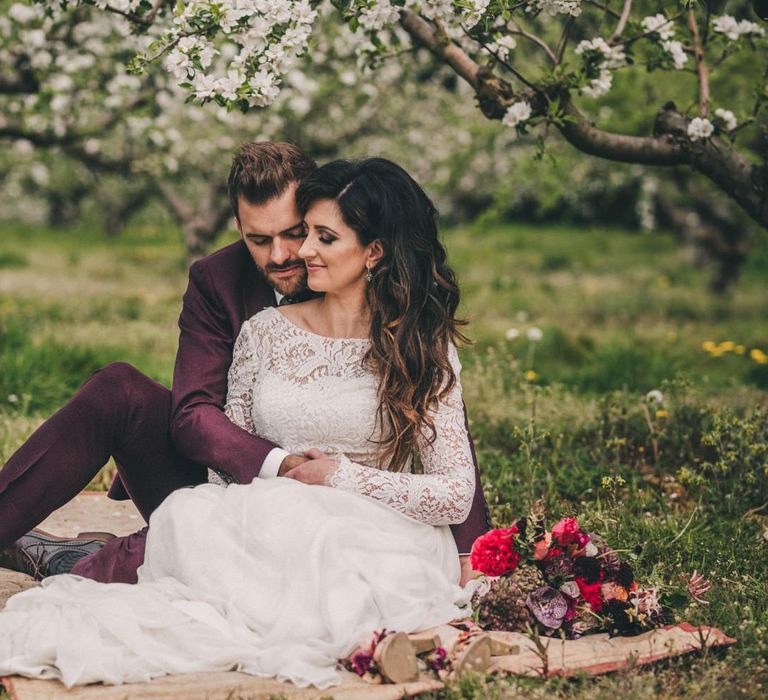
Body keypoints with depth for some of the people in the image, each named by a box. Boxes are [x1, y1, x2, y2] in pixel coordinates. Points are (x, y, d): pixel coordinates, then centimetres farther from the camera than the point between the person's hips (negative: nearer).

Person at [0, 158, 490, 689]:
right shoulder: (265, 332, 7)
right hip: (271, 534, 4)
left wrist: (343, 478, -11)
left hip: (375, 549, -4)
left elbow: (457, 495, -5)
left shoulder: (424, 349, -2)